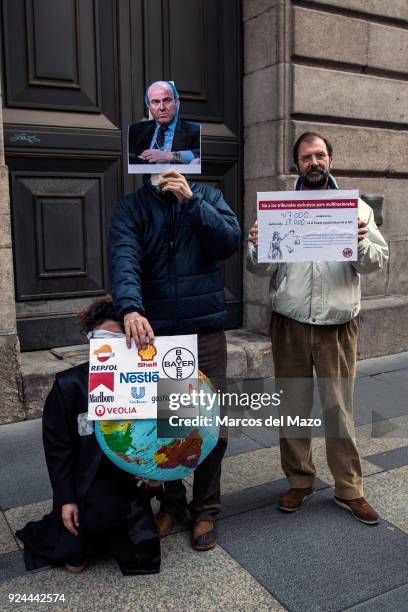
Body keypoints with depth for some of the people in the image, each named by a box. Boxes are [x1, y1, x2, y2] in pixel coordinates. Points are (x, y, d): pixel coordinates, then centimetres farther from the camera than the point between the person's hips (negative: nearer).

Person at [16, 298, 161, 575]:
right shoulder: (69, 385, -12)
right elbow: (57, 447, -6)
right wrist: (66, 499, -7)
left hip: (130, 483, 1)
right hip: (86, 487, -1)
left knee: (142, 557, -1)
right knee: (75, 561, -3)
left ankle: (112, 530, 30)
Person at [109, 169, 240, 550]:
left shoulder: (208, 197, 7)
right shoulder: (131, 207, 2)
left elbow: (229, 243, -8)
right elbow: (123, 259, -15)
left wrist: (191, 200, -15)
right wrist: (130, 307, -33)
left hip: (206, 331, 0)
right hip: (154, 332, 0)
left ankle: (205, 510, 22)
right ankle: (171, 501, 31)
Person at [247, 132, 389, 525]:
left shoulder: (356, 207, 6)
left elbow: (378, 261, 0)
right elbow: (262, 270, 2)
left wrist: (361, 244, -21)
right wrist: (257, 247, -19)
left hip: (338, 324, -1)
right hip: (290, 323, 1)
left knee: (340, 409, 4)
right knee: (293, 407, 10)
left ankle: (349, 489, 20)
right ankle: (299, 481, 27)